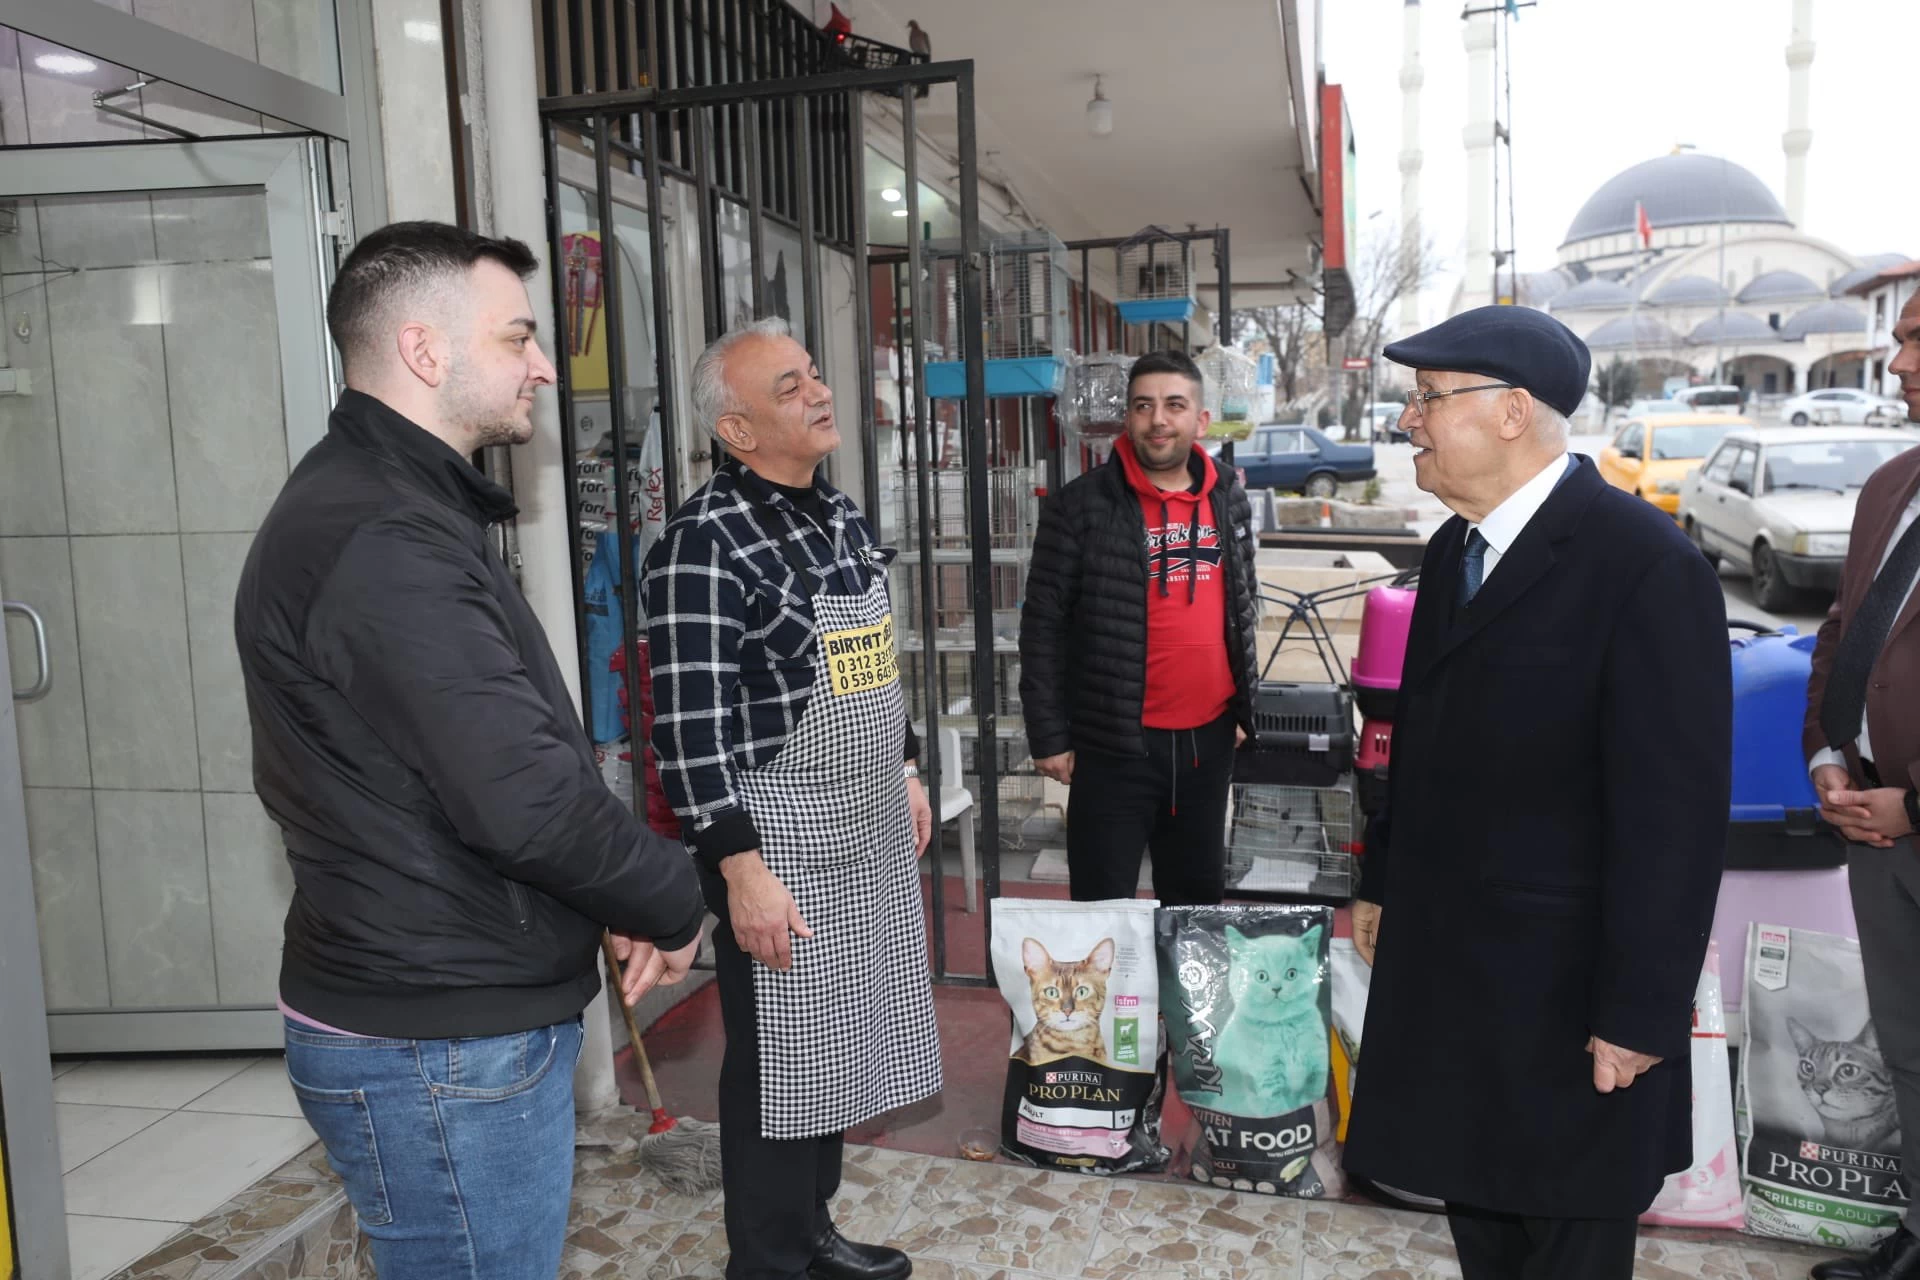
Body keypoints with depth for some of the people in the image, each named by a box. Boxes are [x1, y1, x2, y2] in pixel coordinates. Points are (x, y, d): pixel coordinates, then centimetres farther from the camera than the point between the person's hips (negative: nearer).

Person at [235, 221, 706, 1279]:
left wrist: (623, 899, 5)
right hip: (440, 1048, -10)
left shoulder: (390, 506, 12)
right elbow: (522, 796, -28)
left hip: (462, 1011, 10)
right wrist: (671, 903, -11)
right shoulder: (379, 544, -23)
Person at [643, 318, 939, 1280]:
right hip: (778, 841, -8)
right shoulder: (706, 542, -19)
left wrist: (906, 773, 20)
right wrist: (743, 871, -23)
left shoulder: (841, 515, 9)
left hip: (868, 834, 8)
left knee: (835, 1044, 19)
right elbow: (692, 725, -21)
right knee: (778, 1057, 6)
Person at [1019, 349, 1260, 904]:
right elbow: (1043, 626, -8)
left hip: (1208, 737, 5)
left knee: (1199, 896, 19)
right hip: (1116, 743, -4)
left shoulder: (1227, 497, 6)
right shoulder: (1082, 505, -9)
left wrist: (1242, 705, 15)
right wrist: (1049, 735, -9)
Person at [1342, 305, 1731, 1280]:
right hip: (1446, 954, 7)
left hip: (1563, 980, -7)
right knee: (1476, 1199, 21)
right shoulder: (1453, 548, 5)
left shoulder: (1646, 567, -20)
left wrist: (1640, 1012, -18)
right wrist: (1382, 879, 16)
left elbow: (1674, 810, -21)